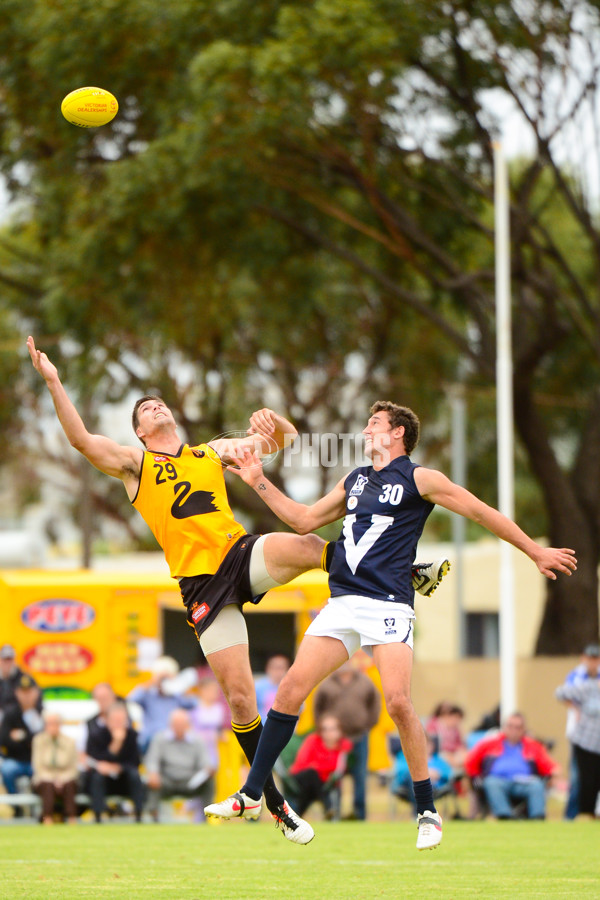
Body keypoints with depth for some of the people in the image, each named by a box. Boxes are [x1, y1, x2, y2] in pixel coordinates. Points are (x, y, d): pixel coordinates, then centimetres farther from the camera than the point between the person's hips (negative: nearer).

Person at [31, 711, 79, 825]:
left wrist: (61, 779, -17)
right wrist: (52, 779, -17)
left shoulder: (69, 742, -1)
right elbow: (38, 766, -3)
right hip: (45, 779, -1)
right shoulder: (39, 741, -1)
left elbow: (73, 768, 0)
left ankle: (72, 820, -44)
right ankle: (48, 820, -48)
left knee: (69, 785, -35)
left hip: (65, 779, 1)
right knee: (48, 786, -36)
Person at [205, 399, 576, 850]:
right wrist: (259, 483, 25)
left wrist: (537, 552, 4)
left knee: (398, 702, -19)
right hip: (342, 604, 6)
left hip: (389, 605, -6)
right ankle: (251, 796, 3)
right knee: (291, 688, -4)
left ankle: (428, 811, -7)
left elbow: (482, 512, 4)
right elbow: (305, 519, 30)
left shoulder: (418, 479, 2)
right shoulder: (355, 480, 21)